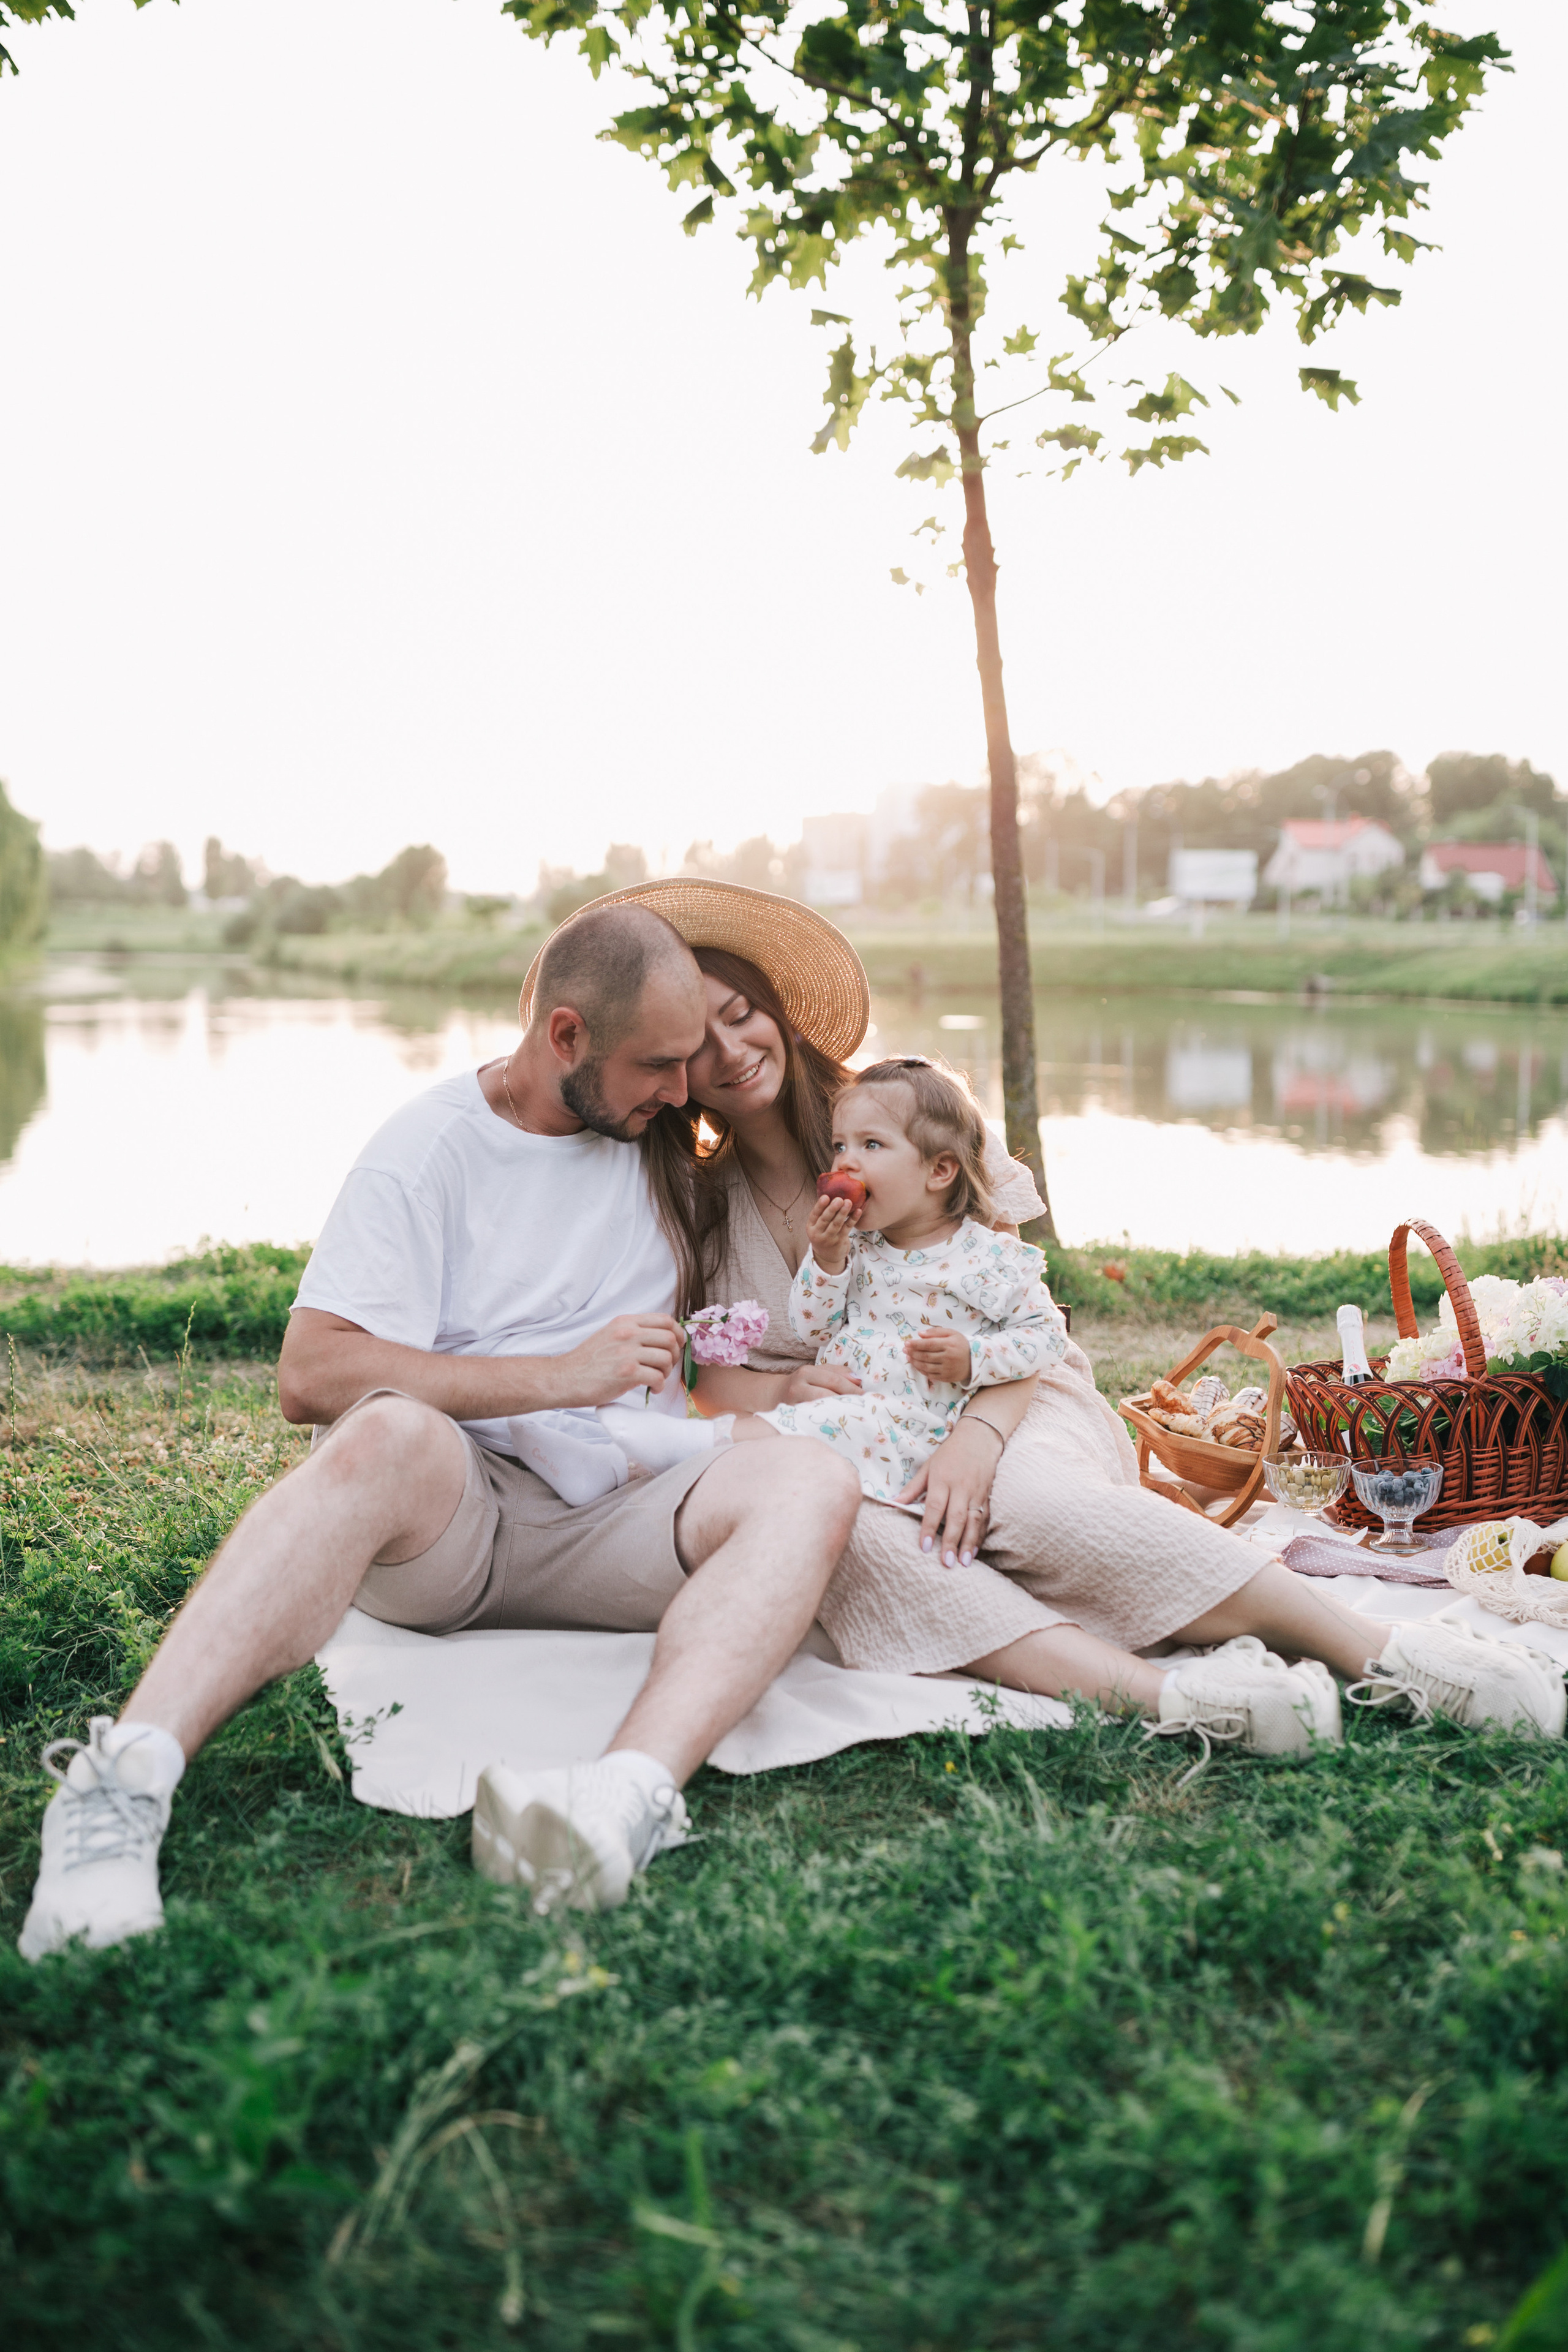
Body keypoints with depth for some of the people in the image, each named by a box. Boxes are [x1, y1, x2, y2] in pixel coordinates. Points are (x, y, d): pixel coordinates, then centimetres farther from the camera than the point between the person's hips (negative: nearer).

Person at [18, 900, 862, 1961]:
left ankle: (631, 1795, -50)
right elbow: (311, 1374, -12)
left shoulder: (663, 1138, 13)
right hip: (450, 1513, -3)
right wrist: (561, 1376, -15)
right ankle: (126, 1777, -45)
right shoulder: (434, 1145, -2)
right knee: (392, 1433, -38)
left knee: (814, 1481, -26)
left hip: (619, 1520, 4)